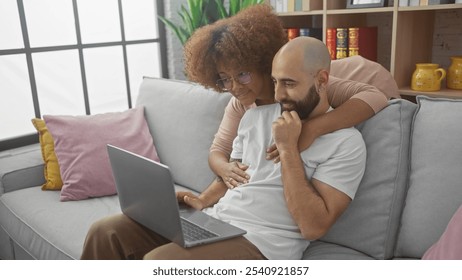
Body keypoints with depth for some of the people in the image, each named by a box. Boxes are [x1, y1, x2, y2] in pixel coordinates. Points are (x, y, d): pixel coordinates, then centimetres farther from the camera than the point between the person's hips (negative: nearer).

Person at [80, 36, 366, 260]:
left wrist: (288, 148, -17)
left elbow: (313, 226, -16)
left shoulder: (346, 142, -8)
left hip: (261, 244, -6)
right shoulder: (256, 116, 12)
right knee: (106, 232, -6)